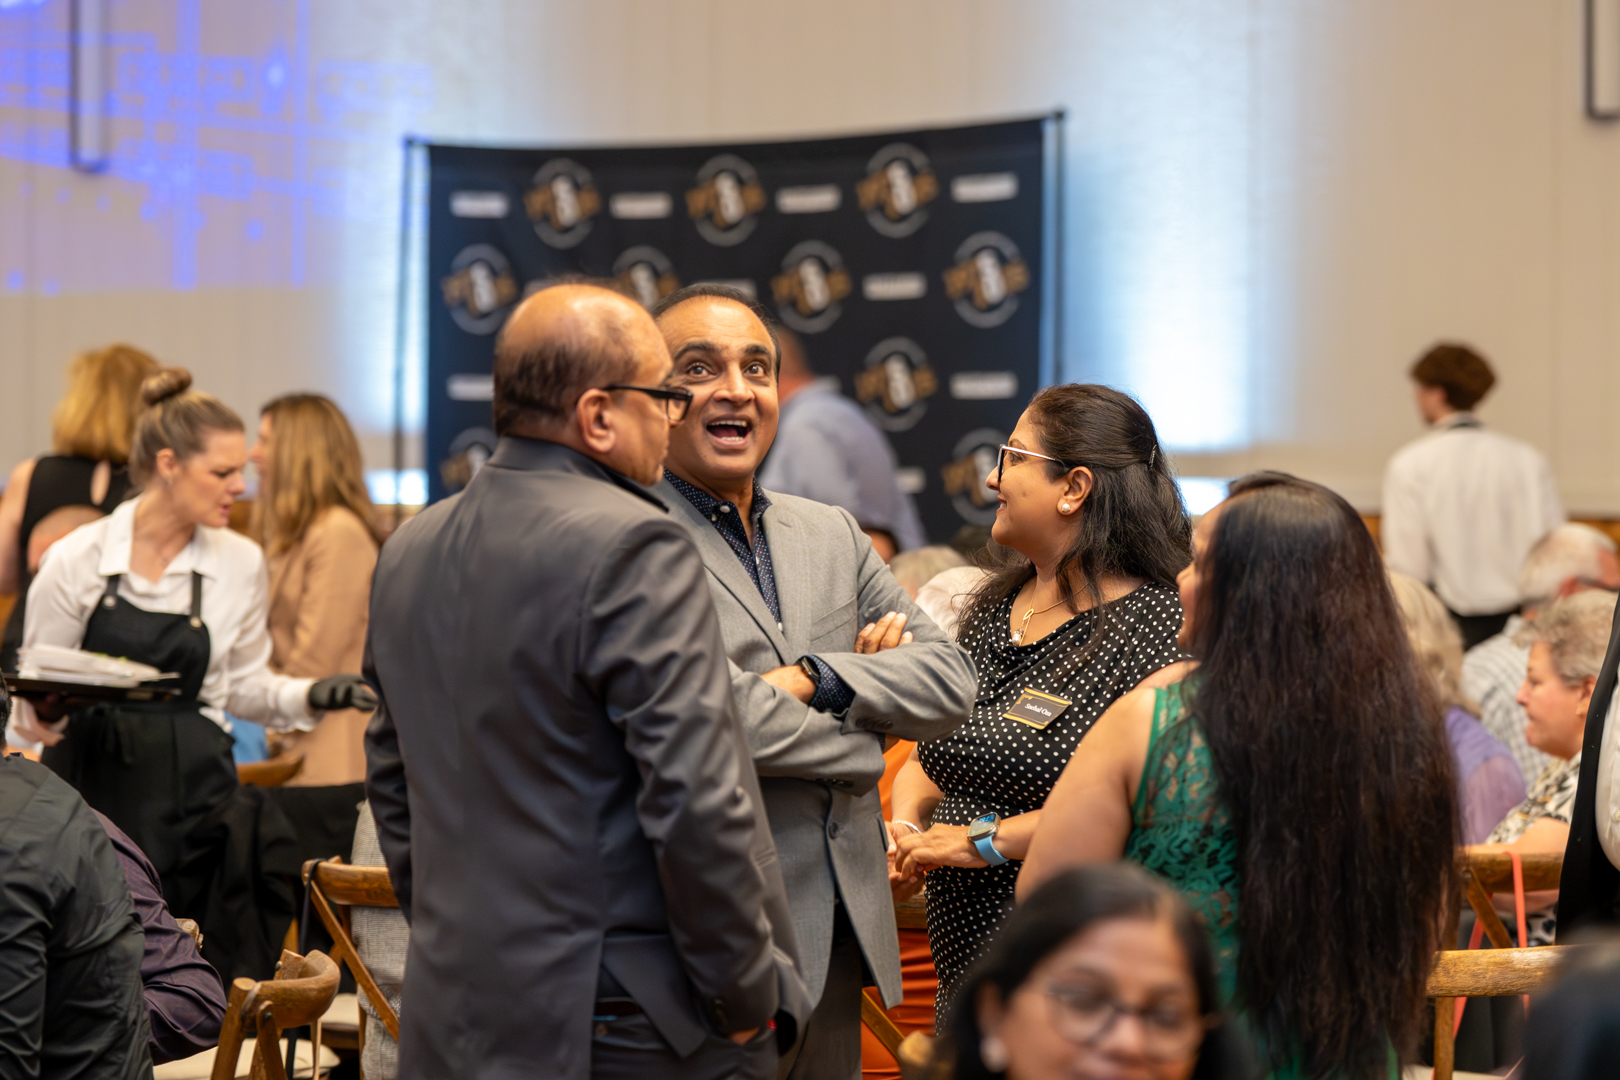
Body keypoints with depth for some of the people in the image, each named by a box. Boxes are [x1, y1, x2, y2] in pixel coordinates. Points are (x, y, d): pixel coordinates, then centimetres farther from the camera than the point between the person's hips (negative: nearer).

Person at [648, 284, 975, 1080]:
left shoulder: (832, 535, 15)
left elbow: (950, 684, 7)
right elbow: (715, 715, -18)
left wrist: (817, 682, -10)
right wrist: (861, 739, -2)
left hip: (840, 936, 7)